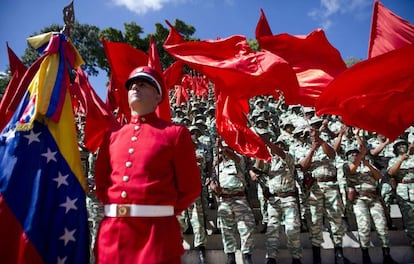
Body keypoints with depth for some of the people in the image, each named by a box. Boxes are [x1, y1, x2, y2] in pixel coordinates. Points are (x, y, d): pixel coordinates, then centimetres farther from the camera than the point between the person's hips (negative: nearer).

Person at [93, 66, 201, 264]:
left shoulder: (175, 133, 0)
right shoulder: (112, 135, 12)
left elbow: (191, 187, 1)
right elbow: (100, 183, 19)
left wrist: (161, 212, 5)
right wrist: (115, 208, 7)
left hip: (156, 231, -4)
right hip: (112, 230, 4)